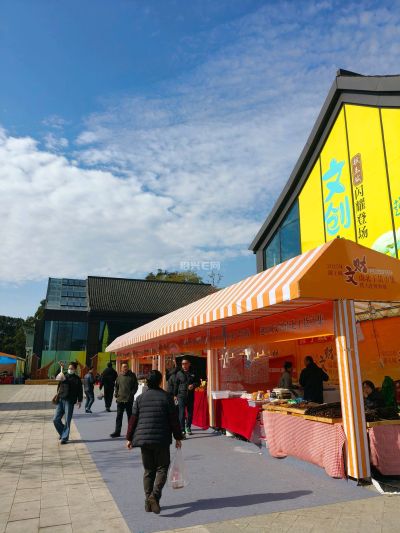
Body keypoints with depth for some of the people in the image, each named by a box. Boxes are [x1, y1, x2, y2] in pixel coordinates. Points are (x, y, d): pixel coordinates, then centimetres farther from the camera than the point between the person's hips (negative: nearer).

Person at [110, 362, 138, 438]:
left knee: (130, 416, 9)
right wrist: (116, 394, 4)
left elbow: (136, 386, 0)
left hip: (129, 400, -2)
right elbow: (116, 386, 16)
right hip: (120, 399, 2)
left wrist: (132, 394, -10)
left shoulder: (132, 376, -3)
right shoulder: (119, 376, 5)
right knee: (119, 416, 4)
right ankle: (117, 432, 10)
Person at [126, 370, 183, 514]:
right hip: (161, 439, -3)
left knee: (148, 470, 14)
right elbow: (174, 419, -4)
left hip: (144, 438, 3)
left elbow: (133, 419, 4)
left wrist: (129, 438, 13)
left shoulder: (140, 398, 3)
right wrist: (177, 437, 5)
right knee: (162, 468, 7)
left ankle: (148, 501, 16)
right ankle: (154, 495, -11)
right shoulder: (166, 397, -5)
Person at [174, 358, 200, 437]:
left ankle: (188, 427, 32)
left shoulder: (193, 373, 4)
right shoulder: (179, 373, 2)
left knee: (190, 412, 13)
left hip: (191, 396, 3)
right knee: (182, 413, -11)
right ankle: (182, 430, -10)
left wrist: (193, 385, -9)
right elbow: (176, 385, 6)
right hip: (181, 396, -2)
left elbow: (198, 382, 12)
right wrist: (175, 395, 3)